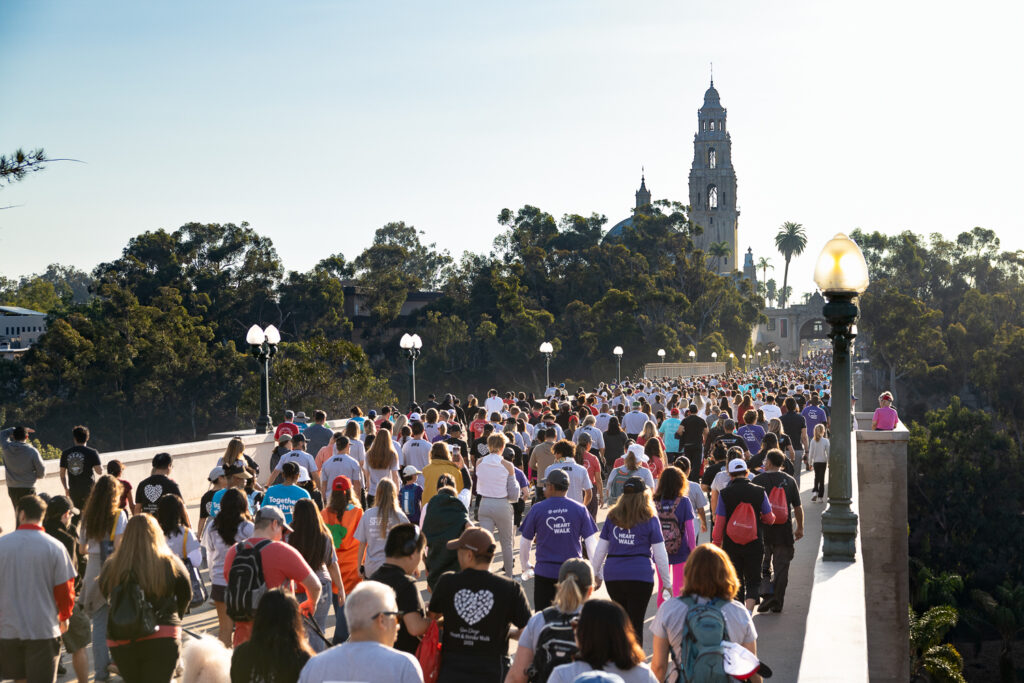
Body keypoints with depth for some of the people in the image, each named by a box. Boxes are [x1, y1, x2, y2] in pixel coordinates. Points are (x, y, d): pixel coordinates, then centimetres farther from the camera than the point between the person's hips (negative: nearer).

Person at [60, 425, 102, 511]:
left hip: (73, 491, 3)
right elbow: (100, 472, -11)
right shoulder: (92, 453, -8)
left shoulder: (65, 454, 3)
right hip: (89, 490, -3)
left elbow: (62, 474, 9)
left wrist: (66, 489, 22)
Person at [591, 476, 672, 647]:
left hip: (613, 575, 3)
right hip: (640, 575, -3)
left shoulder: (612, 517, 5)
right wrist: (666, 582, 6)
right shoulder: (650, 519, -2)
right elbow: (660, 554, -1)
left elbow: (600, 549, 8)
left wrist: (596, 574, 19)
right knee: (636, 624, 2)